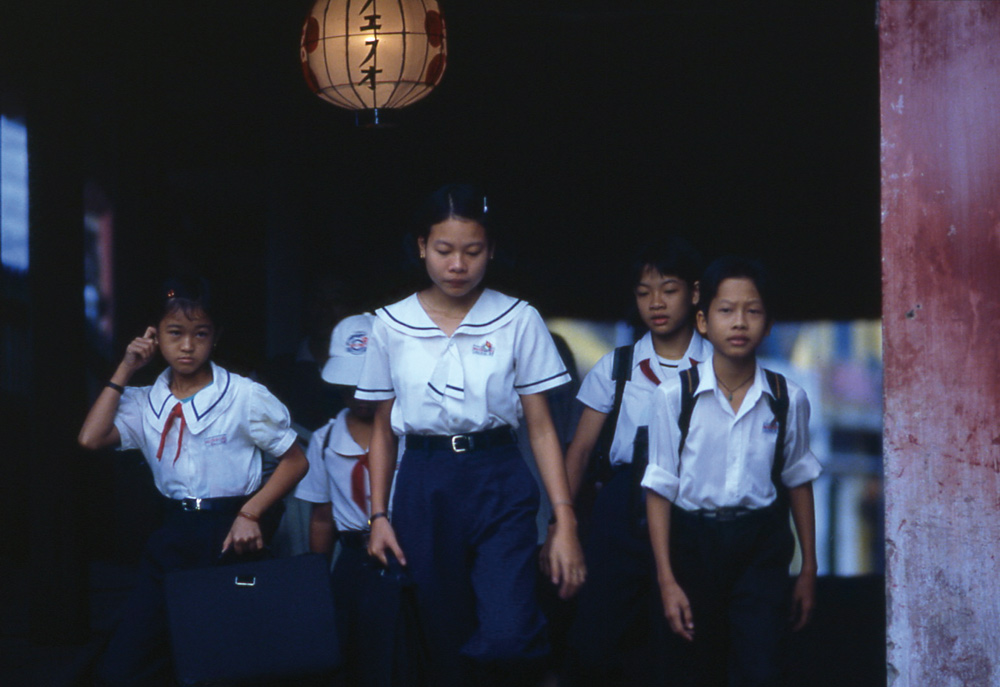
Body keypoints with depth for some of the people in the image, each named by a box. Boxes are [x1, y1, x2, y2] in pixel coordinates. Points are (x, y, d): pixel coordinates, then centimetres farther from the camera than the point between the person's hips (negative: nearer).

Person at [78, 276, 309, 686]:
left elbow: (295, 461, -2)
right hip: (173, 536, 4)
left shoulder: (244, 397, -6)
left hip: (229, 533, -4)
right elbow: (91, 438, -9)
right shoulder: (145, 403, 6)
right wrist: (125, 371, -2)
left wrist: (250, 514, -14)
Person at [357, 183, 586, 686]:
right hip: (423, 488, 2)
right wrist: (379, 515, 5)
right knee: (446, 644, 7)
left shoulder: (519, 320, -1)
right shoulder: (391, 325, 4)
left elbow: (541, 427, 0)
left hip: (497, 481, -2)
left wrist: (565, 521, -7)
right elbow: (383, 430, 12)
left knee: (506, 639, -19)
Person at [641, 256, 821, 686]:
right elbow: (660, 490, -5)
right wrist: (667, 580, -7)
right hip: (695, 543, 0)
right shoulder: (675, 396, -8)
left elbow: (798, 482, 8)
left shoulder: (788, 399, -3)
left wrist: (809, 569, 12)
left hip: (762, 545, 0)